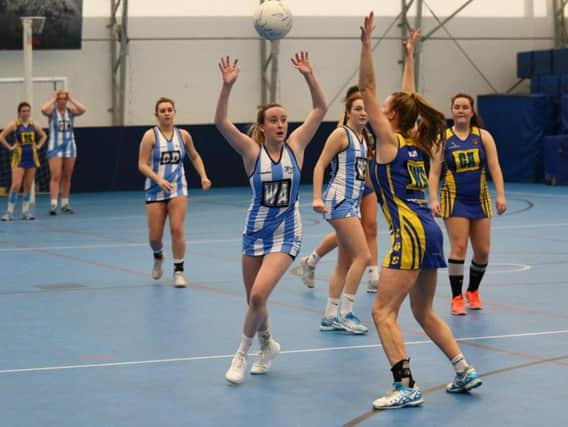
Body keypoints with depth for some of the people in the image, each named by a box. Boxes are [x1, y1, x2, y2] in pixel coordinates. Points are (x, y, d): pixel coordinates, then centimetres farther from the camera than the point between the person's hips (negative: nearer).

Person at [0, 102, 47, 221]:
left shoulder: (33, 124, 5)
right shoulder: (14, 124, -6)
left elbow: (44, 135, 20)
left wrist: (38, 146, 7)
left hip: (32, 157, 4)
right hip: (19, 158, -4)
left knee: (28, 186, 7)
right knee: (16, 185, -12)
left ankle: (25, 211, 14)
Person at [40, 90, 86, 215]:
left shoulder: (70, 111, 4)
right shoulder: (52, 111, -3)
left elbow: (83, 110, -15)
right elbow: (43, 109, -26)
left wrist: (71, 99, -7)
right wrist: (53, 99, -12)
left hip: (69, 147, 3)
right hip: (55, 148, -3)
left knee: (67, 177, 10)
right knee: (56, 177, -11)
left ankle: (65, 204, 18)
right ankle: (53, 204, -14)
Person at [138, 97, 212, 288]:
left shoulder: (183, 135, 2)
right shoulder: (151, 136, -7)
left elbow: (195, 157, 19)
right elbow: (142, 165, -12)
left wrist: (203, 176, 6)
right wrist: (158, 179, -26)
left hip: (178, 188, 1)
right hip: (155, 190, -1)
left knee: (177, 229, -14)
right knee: (154, 236, 1)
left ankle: (179, 271, -1)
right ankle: (158, 257, 36)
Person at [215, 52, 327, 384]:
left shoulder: (295, 146, -5)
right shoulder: (252, 151, -8)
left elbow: (321, 108, -9)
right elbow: (222, 122, -22)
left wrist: (309, 76, -19)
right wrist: (228, 86, -33)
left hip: (286, 234, -1)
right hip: (256, 231, 1)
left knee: (259, 296, -17)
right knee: (253, 299, 11)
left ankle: (243, 354, 2)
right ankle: (268, 345, 40)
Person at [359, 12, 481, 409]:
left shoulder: (389, 139, -3)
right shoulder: (415, 143, 15)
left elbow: (367, 88, -6)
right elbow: (408, 101, 29)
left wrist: (366, 42, -9)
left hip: (411, 233, -9)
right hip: (428, 231, 9)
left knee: (384, 312, -8)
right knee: (424, 312, 19)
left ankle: (407, 388, -14)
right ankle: (465, 372, 19)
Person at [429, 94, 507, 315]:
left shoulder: (483, 136, 1)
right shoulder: (443, 139, -3)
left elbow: (494, 167, -3)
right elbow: (434, 172, -5)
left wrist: (500, 194, -14)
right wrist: (433, 199, -17)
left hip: (479, 199, 3)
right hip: (455, 199, -2)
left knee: (482, 251, 5)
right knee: (458, 248, -13)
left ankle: (473, 292, 28)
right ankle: (457, 298, -3)